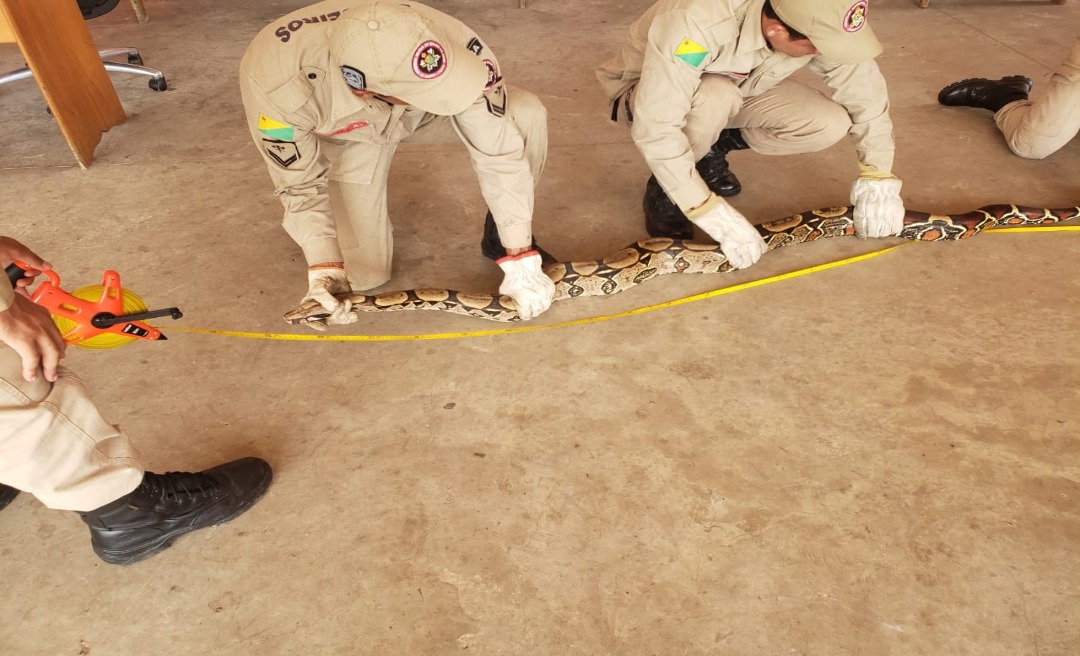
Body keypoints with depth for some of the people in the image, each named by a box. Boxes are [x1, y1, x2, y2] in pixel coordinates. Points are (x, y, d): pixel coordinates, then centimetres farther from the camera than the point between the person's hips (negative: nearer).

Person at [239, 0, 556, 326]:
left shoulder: (454, 46, -40)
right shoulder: (273, 80, -39)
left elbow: (500, 152, -30)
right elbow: (300, 186, -23)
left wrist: (521, 261, -29)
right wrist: (324, 269, -36)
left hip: (421, 111, 1)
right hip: (347, 135, -1)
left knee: (525, 114, -28)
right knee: (363, 273, -7)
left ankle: (500, 235, -2)